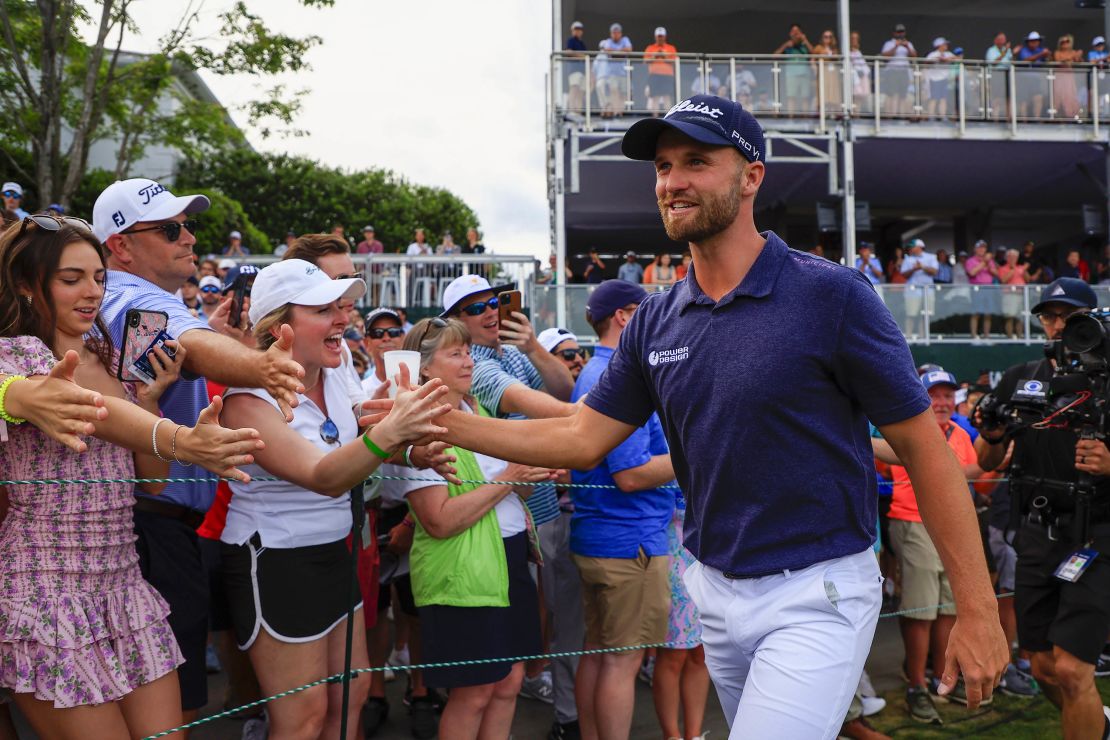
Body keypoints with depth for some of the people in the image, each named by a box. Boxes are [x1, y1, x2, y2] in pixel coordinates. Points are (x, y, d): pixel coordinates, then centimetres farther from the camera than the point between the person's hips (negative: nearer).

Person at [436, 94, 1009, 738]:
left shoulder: (831, 296, -14)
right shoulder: (657, 321, 3)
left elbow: (924, 448, -11)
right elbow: (584, 438, 5)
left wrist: (978, 611, -11)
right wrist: (446, 423, -4)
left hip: (817, 595, -6)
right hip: (715, 588, 6)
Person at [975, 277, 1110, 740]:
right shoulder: (1019, 379, 11)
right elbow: (988, 462, 11)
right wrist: (991, 436, -10)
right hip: (1036, 534, 4)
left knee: (1071, 670, -12)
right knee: (1045, 670, 12)